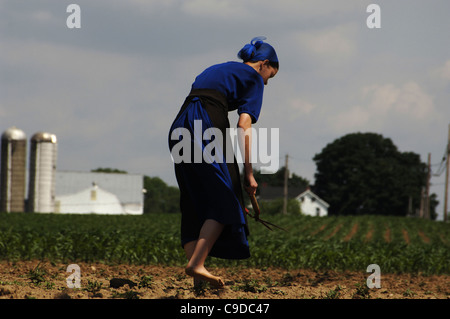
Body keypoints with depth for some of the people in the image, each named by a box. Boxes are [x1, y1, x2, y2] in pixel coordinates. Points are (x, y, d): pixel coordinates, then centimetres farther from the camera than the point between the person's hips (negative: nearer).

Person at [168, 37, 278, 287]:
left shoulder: (217, 70, 32)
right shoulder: (253, 78, 9)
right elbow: (244, 126, -3)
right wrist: (249, 173, -3)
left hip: (180, 128, 8)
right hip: (208, 127, -7)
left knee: (194, 206, 8)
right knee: (223, 201, -1)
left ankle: (198, 278, 3)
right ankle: (197, 264, -15)